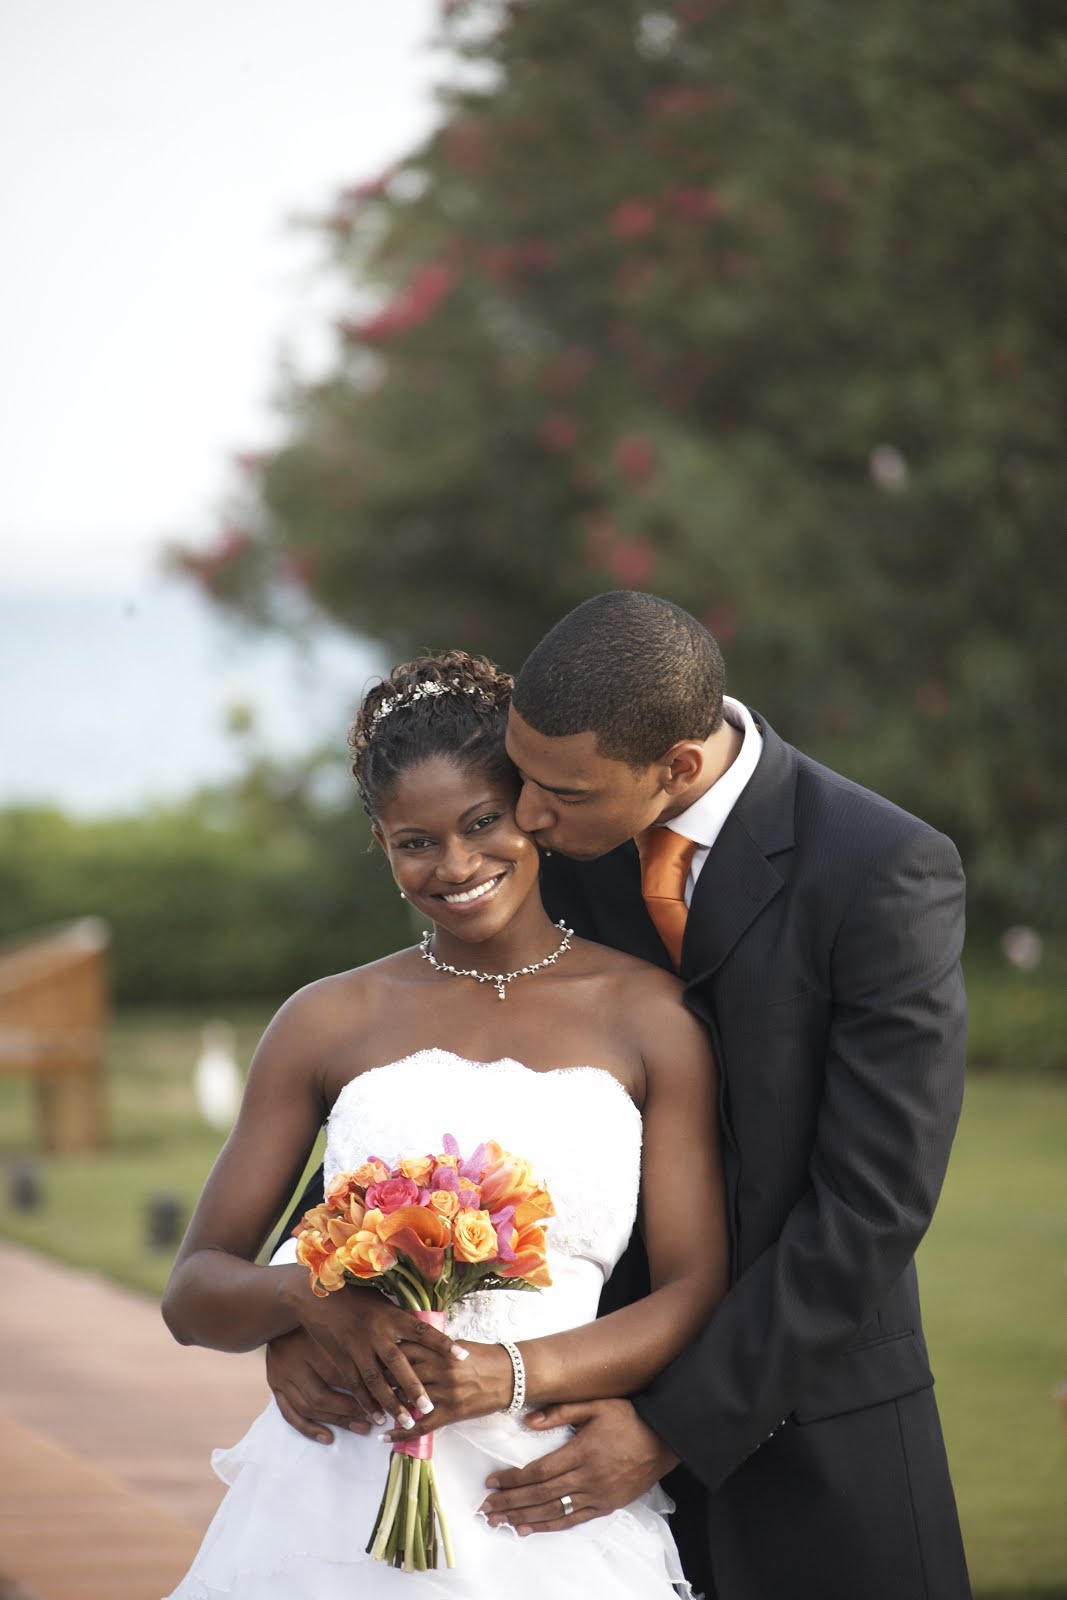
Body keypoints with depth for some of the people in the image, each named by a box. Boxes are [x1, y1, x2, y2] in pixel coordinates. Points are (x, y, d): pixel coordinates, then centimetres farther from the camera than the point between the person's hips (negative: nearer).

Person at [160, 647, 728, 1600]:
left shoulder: (648, 1015, 4)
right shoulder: (330, 1023, 7)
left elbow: (697, 1291, 0)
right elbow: (195, 1291, 8)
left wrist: (513, 1373, -17)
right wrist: (307, 1294, -15)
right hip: (341, 1493, 1)